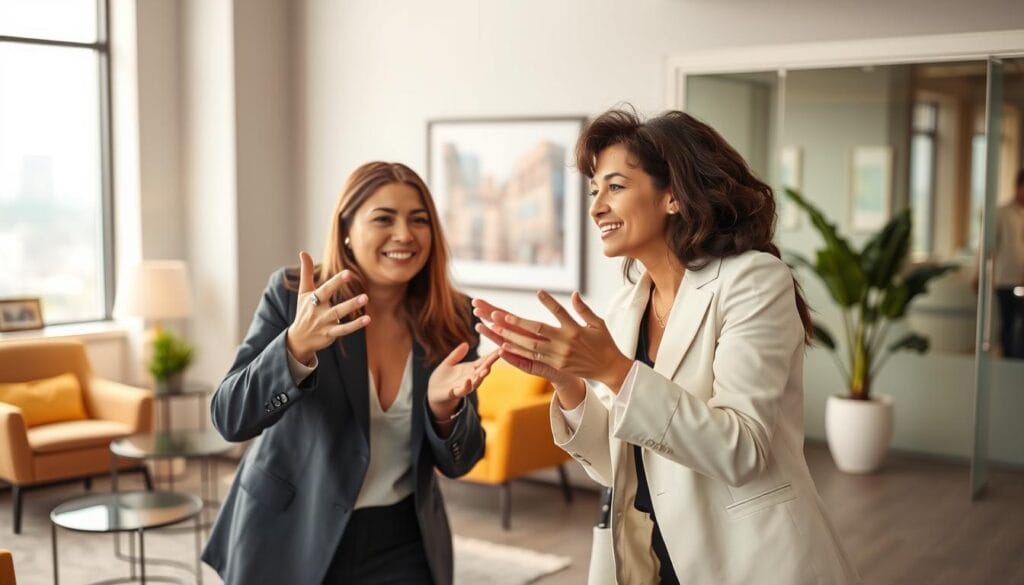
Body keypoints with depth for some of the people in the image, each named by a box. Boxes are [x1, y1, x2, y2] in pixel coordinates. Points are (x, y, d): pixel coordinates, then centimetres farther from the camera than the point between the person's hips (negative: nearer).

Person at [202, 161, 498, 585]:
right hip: (289, 539, -1)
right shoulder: (292, 295, -12)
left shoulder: (452, 318, -6)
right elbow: (229, 418, -19)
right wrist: (297, 344, -35)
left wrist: (443, 404, -25)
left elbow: (457, 462, -4)